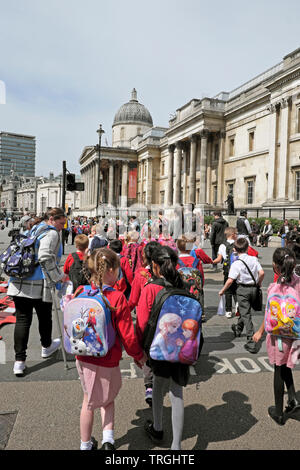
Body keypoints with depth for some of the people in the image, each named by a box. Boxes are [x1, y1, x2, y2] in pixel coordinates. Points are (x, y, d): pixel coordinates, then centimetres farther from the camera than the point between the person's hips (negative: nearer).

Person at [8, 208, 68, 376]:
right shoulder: (52, 233, -7)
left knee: (22, 319, 6)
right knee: (45, 317, 16)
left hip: (19, 282, 7)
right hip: (38, 285, -7)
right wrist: (58, 276, -9)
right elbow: (46, 258, -19)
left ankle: (19, 361, 6)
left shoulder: (35, 229, 20)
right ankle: (47, 347, 37)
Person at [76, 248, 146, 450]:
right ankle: (108, 437, 19)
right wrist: (138, 355, 0)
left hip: (83, 357, 4)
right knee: (108, 397, 25)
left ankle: (86, 444, 38)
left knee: (89, 401, 24)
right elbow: (127, 335, -17)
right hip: (107, 360, -4)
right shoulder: (117, 298, -22)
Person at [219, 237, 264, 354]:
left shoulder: (236, 264, -15)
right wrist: (258, 283, 13)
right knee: (245, 311, 24)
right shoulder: (254, 259, -1)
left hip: (242, 289, -6)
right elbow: (261, 273, -6)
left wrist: (222, 290, -6)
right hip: (253, 288, 6)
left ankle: (251, 343, -5)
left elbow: (230, 280, -19)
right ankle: (238, 329, 48)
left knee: (246, 314, -2)